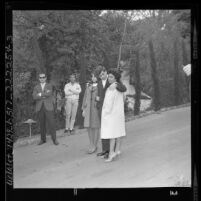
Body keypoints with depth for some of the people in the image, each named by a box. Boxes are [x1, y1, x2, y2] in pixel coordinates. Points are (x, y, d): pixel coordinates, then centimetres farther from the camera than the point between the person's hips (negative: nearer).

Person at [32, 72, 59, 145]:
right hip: (39, 108, 2)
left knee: (51, 123, -5)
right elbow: (34, 97, -7)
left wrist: (40, 94, -8)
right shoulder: (36, 87, 10)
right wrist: (44, 95, -13)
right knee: (42, 124, 7)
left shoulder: (49, 86, 6)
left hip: (48, 107, -2)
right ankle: (43, 139, 18)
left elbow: (49, 94, -15)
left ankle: (54, 139, 4)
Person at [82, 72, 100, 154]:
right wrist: (83, 109, 10)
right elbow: (85, 97, 14)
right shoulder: (88, 85, 12)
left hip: (97, 107, -4)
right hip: (88, 108, 5)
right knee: (89, 126, 4)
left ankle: (94, 146, 9)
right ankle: (91, 145, 16)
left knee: (95, 127, 0)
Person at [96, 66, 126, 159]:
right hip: (102, 108, 6)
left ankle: (111, 151, 5)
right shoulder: (99, 83, 14)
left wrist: (116, 85, -39)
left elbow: (124, 89, -20)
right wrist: (97, 97, 0)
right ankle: (105, 150, 18)